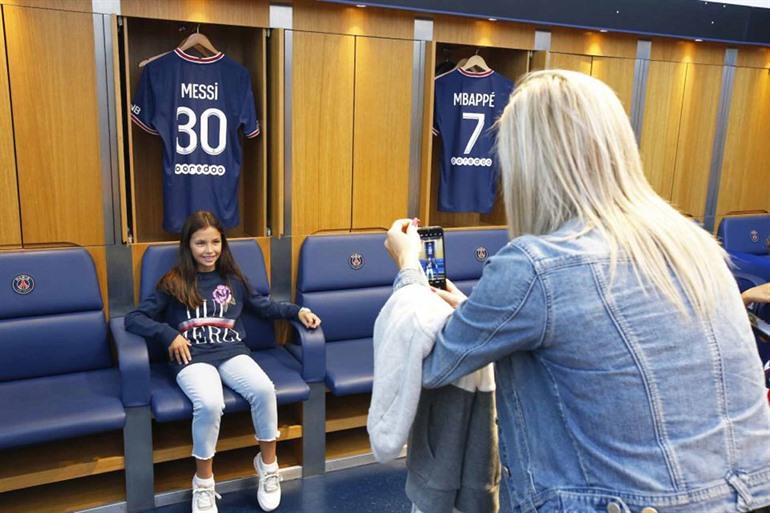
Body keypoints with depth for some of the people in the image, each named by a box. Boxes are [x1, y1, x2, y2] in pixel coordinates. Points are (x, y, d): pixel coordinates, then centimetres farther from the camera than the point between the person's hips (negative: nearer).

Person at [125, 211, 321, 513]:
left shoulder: (233, 280, 17)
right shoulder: (173, 284, 7)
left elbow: (263, 305, 27)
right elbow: (133, 319, 5)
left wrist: (297, 311, 12)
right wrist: (169, 334, -10)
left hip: (232, 352, 3)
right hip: (193, 357, -2)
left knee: (264, 389, -29)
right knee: (210, 404, -34)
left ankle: (268, 463, -4)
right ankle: (203, 482, -9)